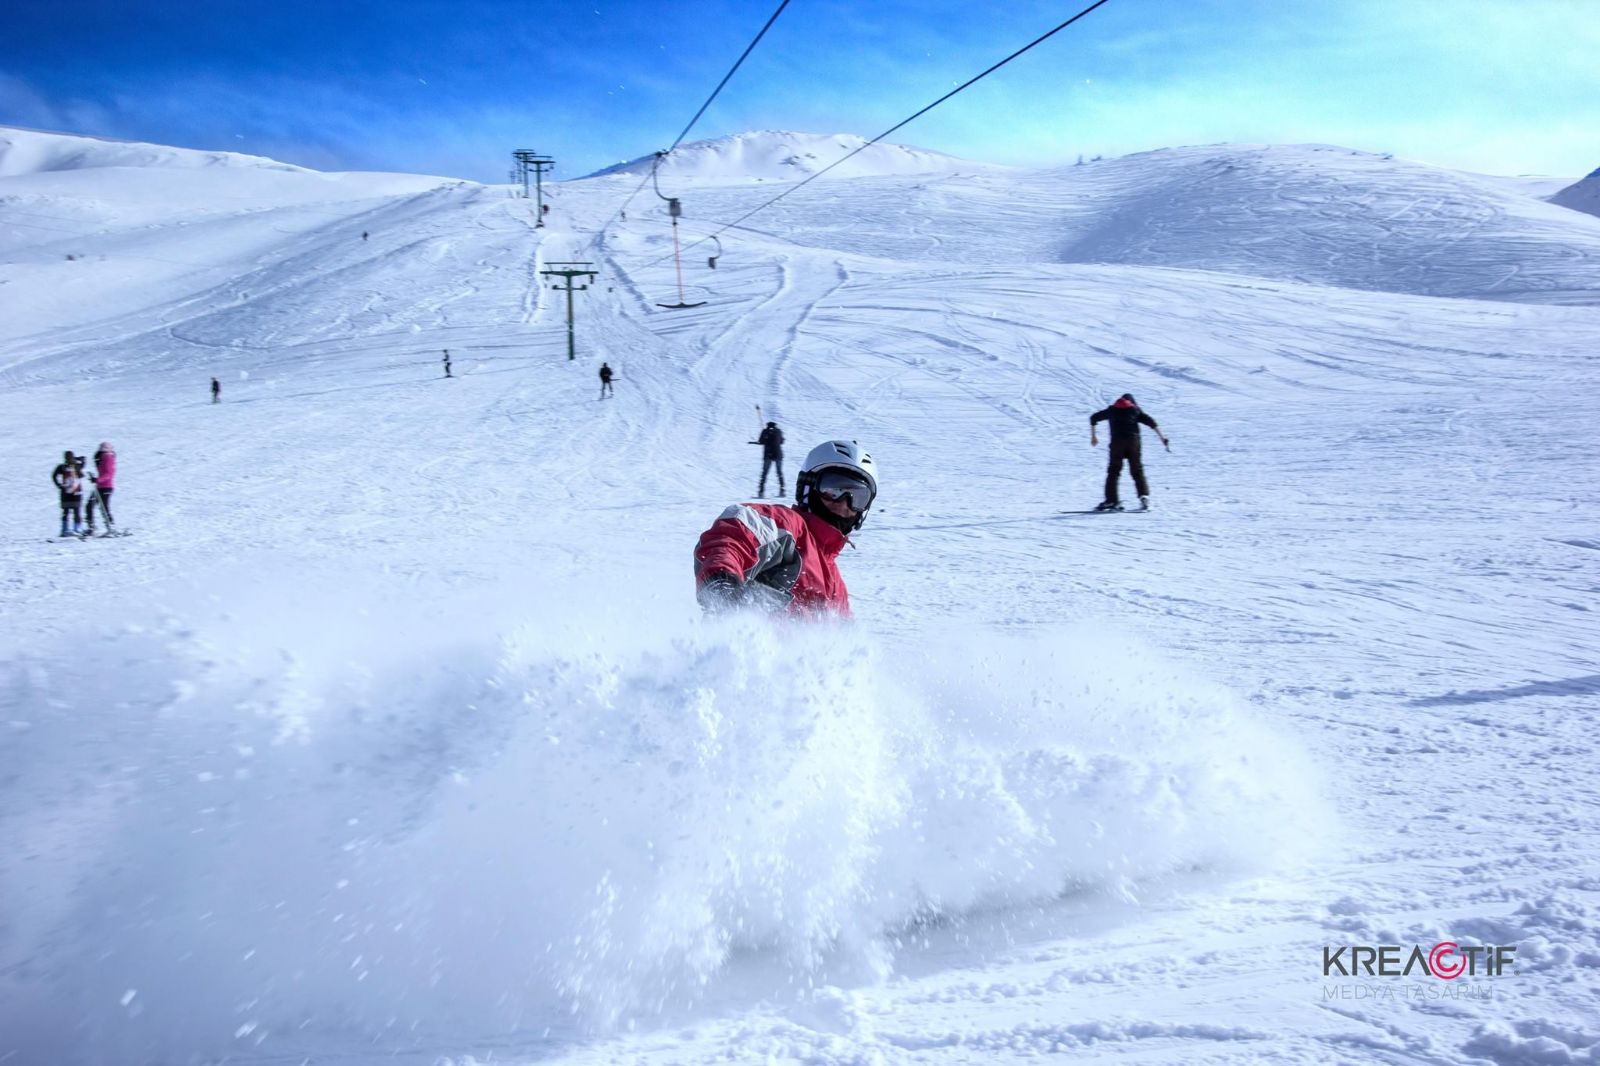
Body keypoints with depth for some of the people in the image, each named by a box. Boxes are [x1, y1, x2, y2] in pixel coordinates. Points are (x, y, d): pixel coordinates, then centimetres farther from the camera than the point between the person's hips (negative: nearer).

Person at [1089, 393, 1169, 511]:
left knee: (1113, 471, 4)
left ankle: (1111, 500, -4)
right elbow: (1151, 422, 7)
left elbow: (1094, 418, 26)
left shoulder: (1112, 410, 22)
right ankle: (1144, 496, -12)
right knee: (1137, 470, 6)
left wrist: (1093, 435, 33)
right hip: (1133, 442, 0)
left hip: (1117, 442, 0)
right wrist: (1162, 437, 2)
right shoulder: (1136, 410, 19)